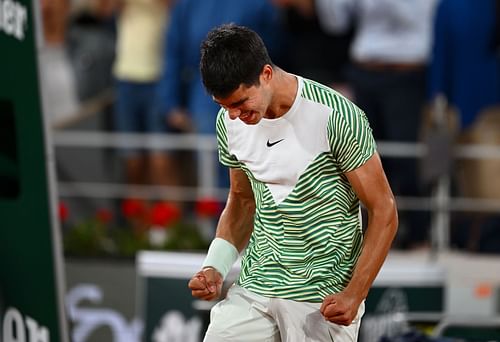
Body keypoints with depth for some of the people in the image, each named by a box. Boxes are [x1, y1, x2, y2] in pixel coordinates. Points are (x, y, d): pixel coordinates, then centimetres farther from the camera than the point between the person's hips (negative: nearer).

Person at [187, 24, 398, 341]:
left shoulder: (337, 117, -17)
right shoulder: (229, 123, 1)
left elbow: (384, 211, -11)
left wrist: (354, 294, -18)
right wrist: (215, 268, 0)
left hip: (323, 298, -5)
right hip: (253, 288, 5)